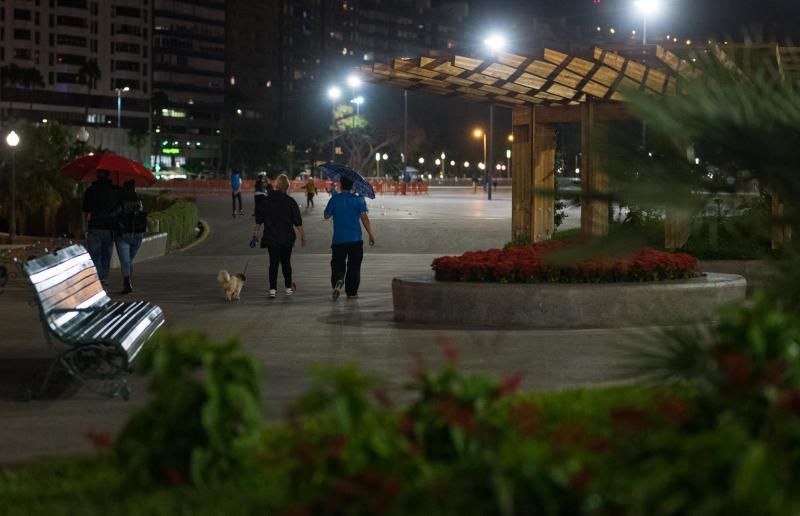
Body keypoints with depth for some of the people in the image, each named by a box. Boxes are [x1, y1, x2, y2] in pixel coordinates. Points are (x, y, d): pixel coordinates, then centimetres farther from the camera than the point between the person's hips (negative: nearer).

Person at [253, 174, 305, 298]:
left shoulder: (266, 200, 0)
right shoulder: (290, 201, -6)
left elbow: (259, 219, 6)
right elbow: (298, 222, -6)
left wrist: (256, 232, 17)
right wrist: (302, 235, 1)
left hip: (271, 237, 1)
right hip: (287, 237, -1)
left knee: (273, 263, 2)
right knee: (286, 262, 12)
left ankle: (273, 289, -5)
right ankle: (288, 288, 17)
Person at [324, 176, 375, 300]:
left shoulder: (334, 199, -2)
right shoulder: (358, 200, -2)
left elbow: (326, 216, 8)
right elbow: (364, 218, -9)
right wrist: (370, 234, -5)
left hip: (338, 240, 0)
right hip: (355, 239, 0)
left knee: (338, 264, 4)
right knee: (354, 266, 10)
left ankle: (338, 281, -25)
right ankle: (352, 292, 13)